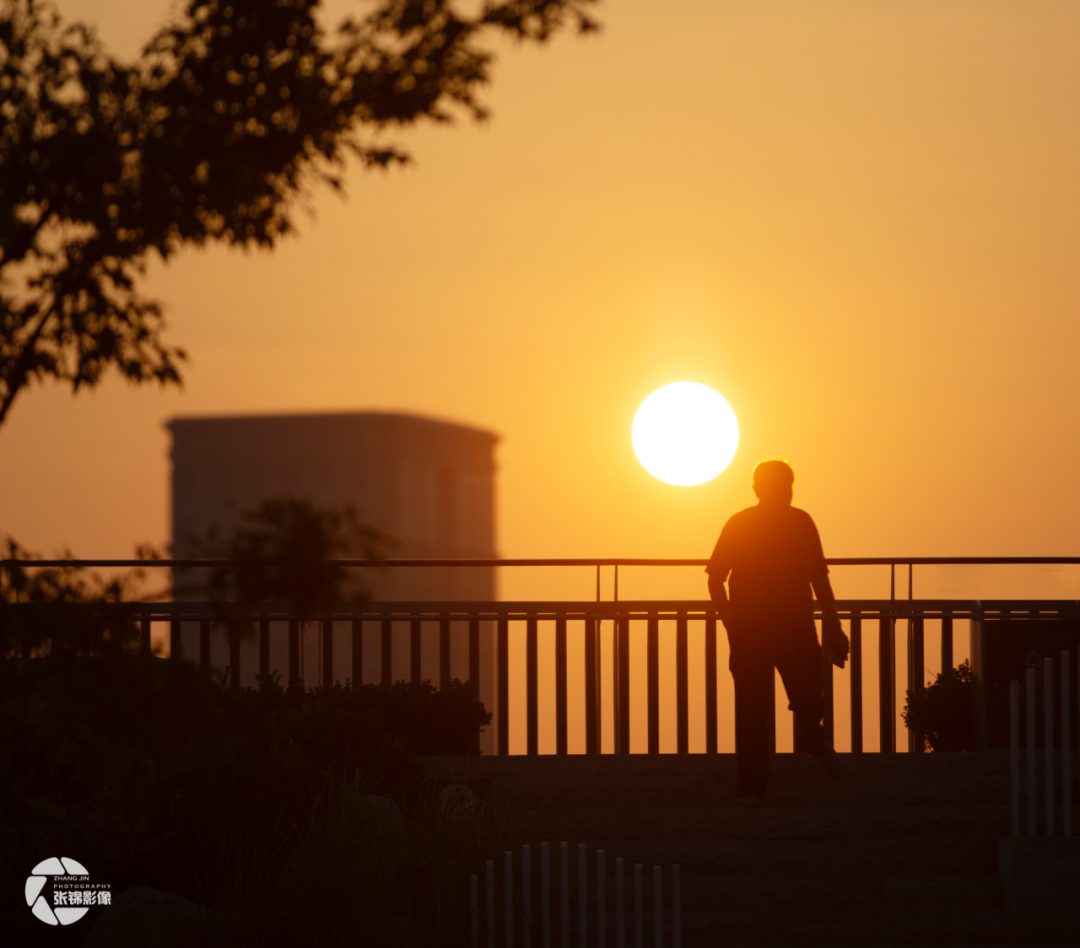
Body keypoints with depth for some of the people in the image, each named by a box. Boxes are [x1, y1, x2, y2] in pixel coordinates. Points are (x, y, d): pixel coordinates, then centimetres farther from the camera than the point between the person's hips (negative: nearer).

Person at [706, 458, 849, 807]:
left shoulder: (801, 522, 8)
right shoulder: (739, 525, 0)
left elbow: (819, 578, 15)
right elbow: (716, 579, 4)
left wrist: (832, 626, 11)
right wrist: (731, 622, -6)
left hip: (797, 628, 2)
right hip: (751, 631, -2)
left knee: (809, 702, -2)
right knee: (752, 710, -5)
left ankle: (811, 739, 33)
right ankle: (751, 787, 1)